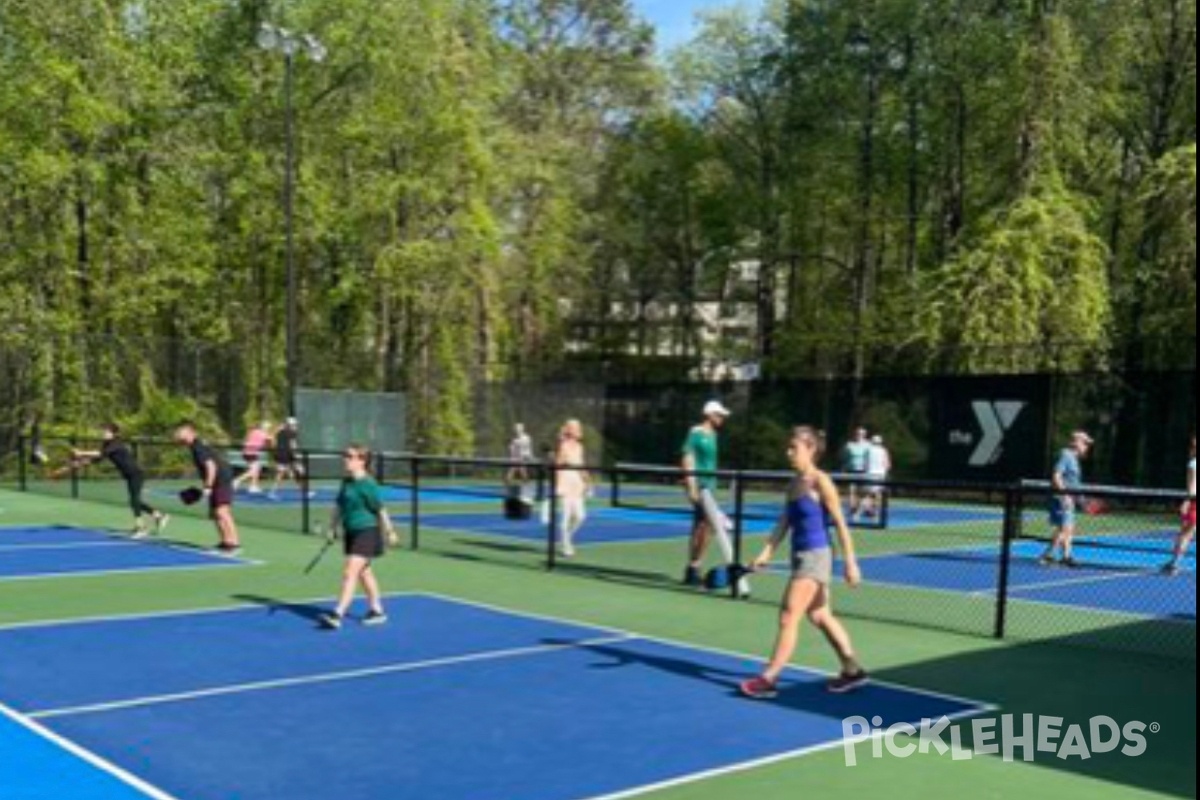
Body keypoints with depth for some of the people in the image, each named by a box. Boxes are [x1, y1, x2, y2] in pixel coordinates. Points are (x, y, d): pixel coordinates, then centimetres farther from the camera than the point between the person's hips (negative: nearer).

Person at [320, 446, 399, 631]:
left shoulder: (368, 484, -17)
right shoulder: (347, 482, 7)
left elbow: (380, 510, -12)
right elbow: (339, 506, 17)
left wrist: (390, 532, -7)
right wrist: (333, 527, 12)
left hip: (367, 532, -9)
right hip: (351, 532, 9)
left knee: (350, 573, -14)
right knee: (364, 573, 18)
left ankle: (338, 615, -16)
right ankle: (377, 610, 31)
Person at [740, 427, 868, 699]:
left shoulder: (821, 483, -13)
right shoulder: (794, 484, 10)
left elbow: (841, 524, -13)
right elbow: (784, 523, 9)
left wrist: (850, 563, -15)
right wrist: (767, 553, -1)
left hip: (815, 556, -9)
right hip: (800, 555, 9)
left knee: (789, 618, -8)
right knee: (820, 617, 16)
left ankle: (769, 680, -4)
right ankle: (852, 670, 28)